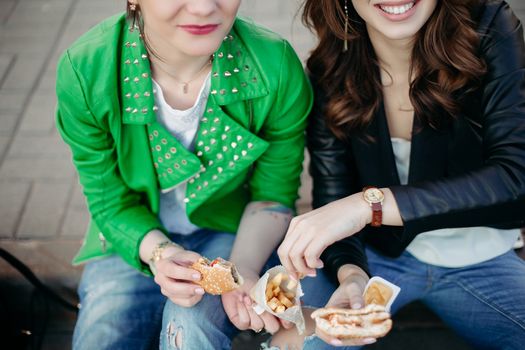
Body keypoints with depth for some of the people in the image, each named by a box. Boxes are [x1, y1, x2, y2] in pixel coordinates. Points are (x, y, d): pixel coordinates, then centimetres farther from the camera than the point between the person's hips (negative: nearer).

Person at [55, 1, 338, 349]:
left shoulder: (276, 68, -23)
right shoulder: (84, 71, -22)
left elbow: (274, 195, -8)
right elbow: (110, 202, -9)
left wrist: (243, 267, -25)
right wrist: (158, 251, -29)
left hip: (233, 231, -1)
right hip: (135, 239, 1)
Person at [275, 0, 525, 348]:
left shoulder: (489, 29, -18)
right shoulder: (331, 72, -12)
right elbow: (333, 199, -9)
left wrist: (370, 202, -40)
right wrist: (351, 274, -31)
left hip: (479, 263, 0)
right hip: (376, 254, 1)